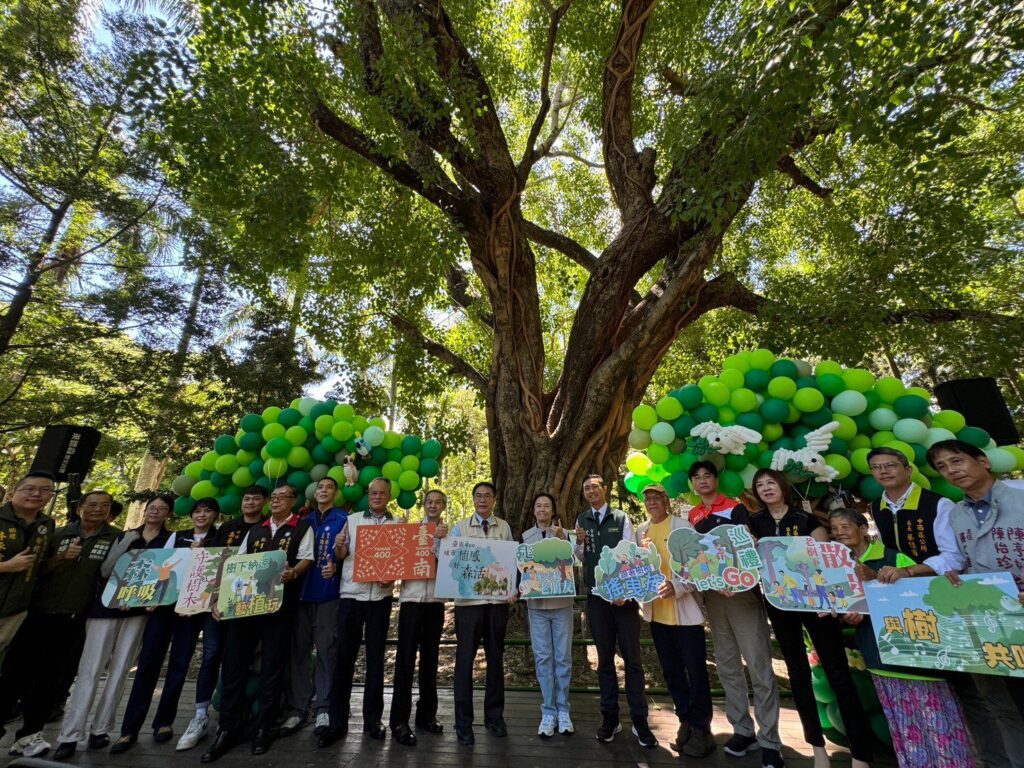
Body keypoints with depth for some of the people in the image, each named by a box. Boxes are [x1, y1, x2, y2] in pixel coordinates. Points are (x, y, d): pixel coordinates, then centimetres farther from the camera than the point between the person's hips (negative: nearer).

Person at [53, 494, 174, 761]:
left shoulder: (171, 539, 4)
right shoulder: (125, 535, 10)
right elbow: (104, 570, 1)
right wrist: (126, 542, -10)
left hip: (138, 609, -1)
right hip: (106, 605, 1)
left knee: (120, 669, 3)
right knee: (90, 668, -3)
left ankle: (100, 730, 14)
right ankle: (70, 735, 5)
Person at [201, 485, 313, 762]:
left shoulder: (302, 528, 0)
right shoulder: (254, 531, 17)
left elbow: (306, 559, -9)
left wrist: (292, 573, -29)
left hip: (279, 604, -4)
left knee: (272, 667, 5)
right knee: (233, 664, 6)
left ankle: (263, 728, 21)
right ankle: (227, 730, 21)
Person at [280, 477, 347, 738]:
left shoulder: (343, 519, 0)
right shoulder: (305, 521, 14)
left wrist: (336, 567, -21)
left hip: (329, 593, -4)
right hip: (301, 591, 4)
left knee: (326, 651, 2)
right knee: (298, 650, 7)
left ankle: (323, 708, 13)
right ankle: (297, 708, 19)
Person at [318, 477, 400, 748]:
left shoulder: (398, 524, 3)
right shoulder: (352, 520, 5)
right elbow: (340, 557, 4)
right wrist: (339, 547, -17)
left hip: (381, 595, 0)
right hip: (351, 593, 0)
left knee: (375, 657, 9)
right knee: (344, 657, 4)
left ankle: (373, 718, 22)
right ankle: (337, 721, 18)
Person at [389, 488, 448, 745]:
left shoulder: (449, 533, 5)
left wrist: (442, 539, -22)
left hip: (436, 599, 2)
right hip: (412, 597, -1)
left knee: (430, 657, 11)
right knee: (406, 657, -1)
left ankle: (426, 714, 25)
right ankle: (399, 719, 9)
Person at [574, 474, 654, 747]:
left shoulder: (621, 518, -4)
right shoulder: (582, 521, 4)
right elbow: (581, 559, 7)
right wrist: (579, 543, -14)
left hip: (624, 594, -2)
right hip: (596, 597, 3)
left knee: (632, 657, 6)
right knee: (604, 658, 14)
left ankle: (639, 720, 19)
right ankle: (610, 717, 26)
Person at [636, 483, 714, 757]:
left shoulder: (682, 526, -10)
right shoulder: (641, 531, 7)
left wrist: (677, 586, -27)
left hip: (685, 611, -5)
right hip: (656, 611, 5)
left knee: (695, 671, 6)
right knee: (672, 671, 17)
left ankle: (701, 727, 25)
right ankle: (685, 721, 34)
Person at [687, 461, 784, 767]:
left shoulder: (736, 508, -4)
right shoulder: (692, 517, 9)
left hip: (742, 590, -5)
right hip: (712, 594, 5)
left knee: (758, 666, -1)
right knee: (727, 665, 12)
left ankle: (769, 741, 11)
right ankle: (742, 730, 25)